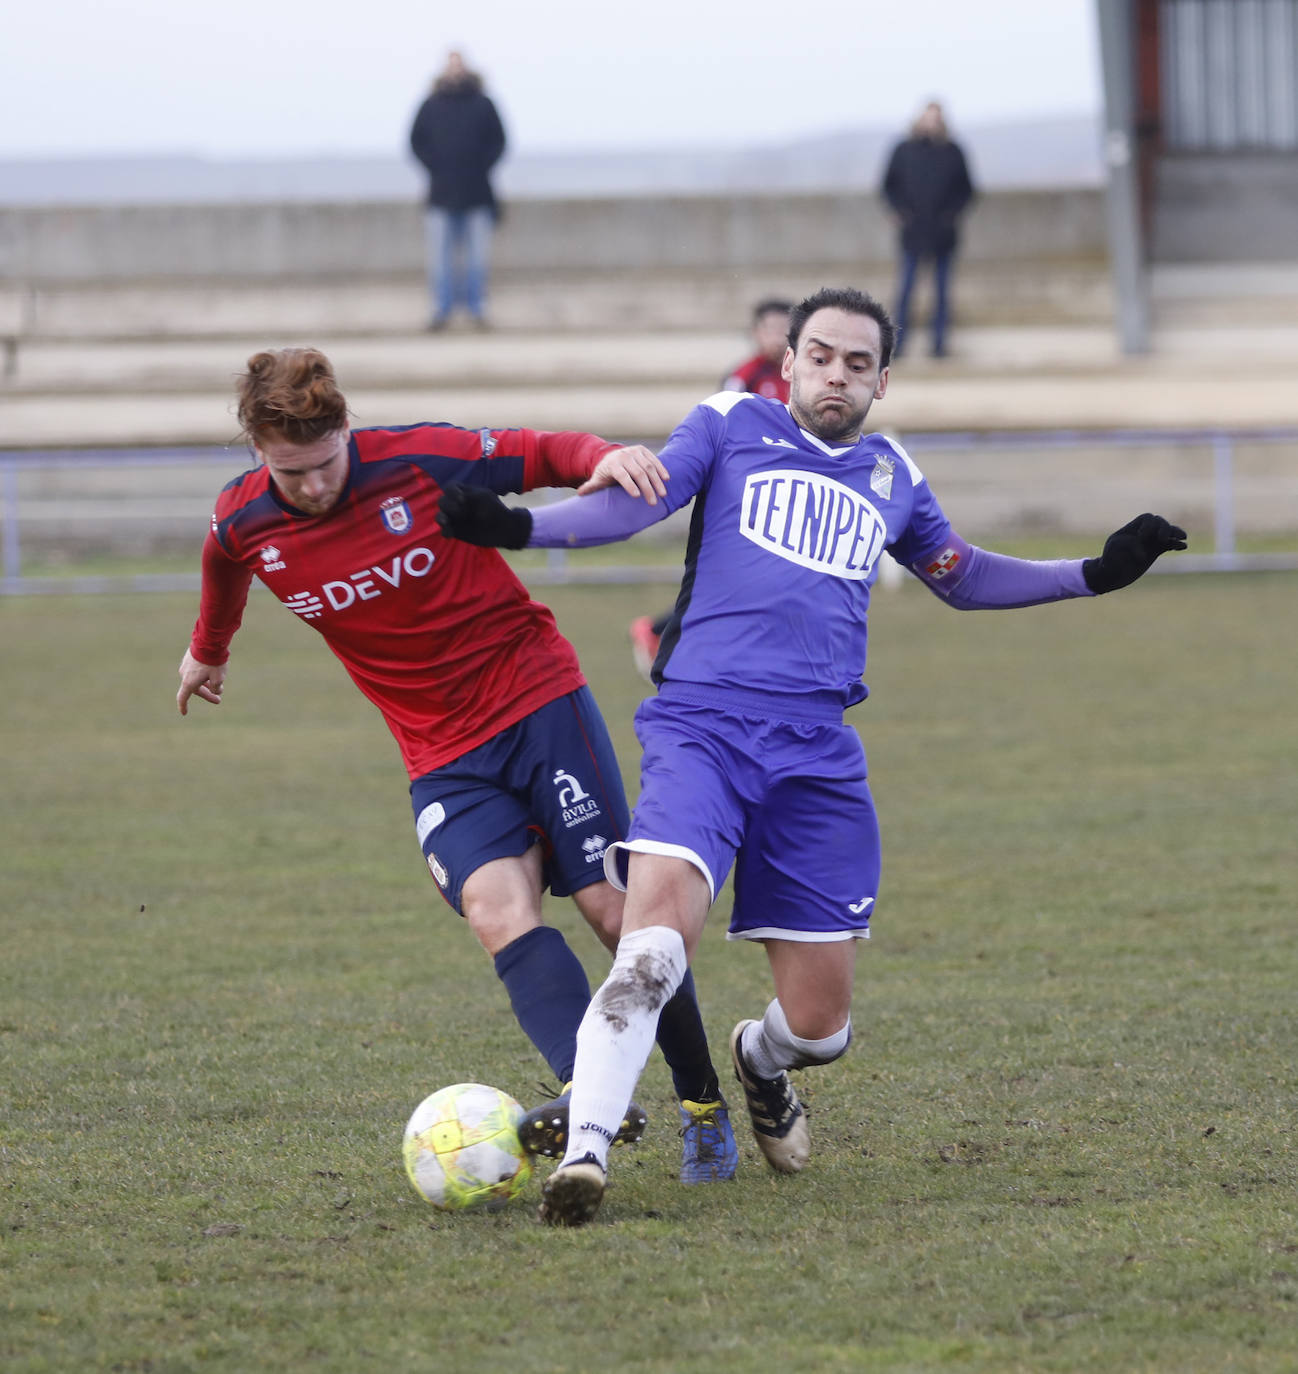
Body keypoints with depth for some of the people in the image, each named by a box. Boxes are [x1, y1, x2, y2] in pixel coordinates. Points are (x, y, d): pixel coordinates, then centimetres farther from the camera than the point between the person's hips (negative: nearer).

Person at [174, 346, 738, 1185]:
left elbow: (541, 454, -1)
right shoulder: (244, 524, -4)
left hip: (540, 700, -2)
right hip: (444, 759, 2)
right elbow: (226, 570, 21)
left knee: (615, 909, -5)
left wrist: (603, 456, -23)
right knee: (498, 910, -24)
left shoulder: (420, 459, -13)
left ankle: (705, 1106, 10)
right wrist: (209, 651, 40)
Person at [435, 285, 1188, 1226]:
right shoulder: (733, 425, 10)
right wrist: (514, 527, -19)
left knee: (819, 1025, 3)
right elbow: (634, 504, -2)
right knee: (656, 939, -29)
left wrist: (1097, 574, 29)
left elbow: (963, 578, 36)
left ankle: (762, 1061, 39)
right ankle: (585, 1151, -29)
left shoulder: (890, 477, 21)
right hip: (702, 725, -4)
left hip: (816, 752, 4)